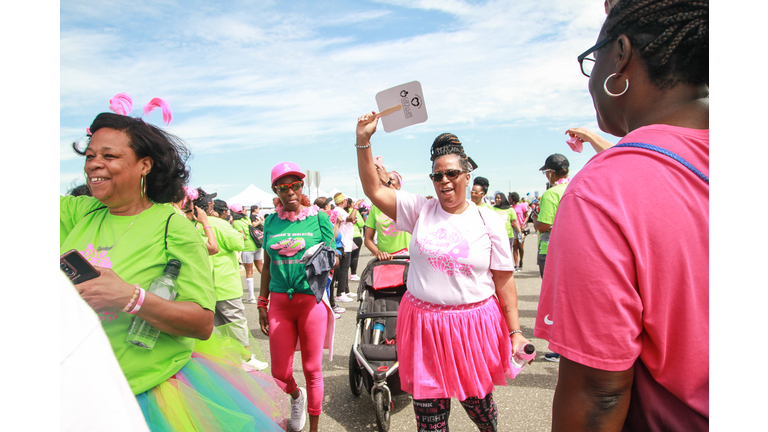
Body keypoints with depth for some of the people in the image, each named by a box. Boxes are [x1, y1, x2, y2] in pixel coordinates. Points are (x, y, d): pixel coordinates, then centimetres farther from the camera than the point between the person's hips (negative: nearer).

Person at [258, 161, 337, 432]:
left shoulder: (318, 218, -2)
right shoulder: (271, 221, 7)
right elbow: (267, 264, 13)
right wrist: (262, 304, 12)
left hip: (312, 300, -2)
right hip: (279, 302, 3)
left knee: (312, 369, 8)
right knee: (279, 373, 8)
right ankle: (296, 396, 44)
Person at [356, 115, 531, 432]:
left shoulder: (489, 222, -2)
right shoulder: (420, 211, 1)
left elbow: (504, 281, -1)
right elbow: (374, 189, -5)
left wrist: (515, 332, -2)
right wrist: (363, 140, -14)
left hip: (473, 325, 0)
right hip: (423, 325, 1)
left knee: (477, 402, 18)